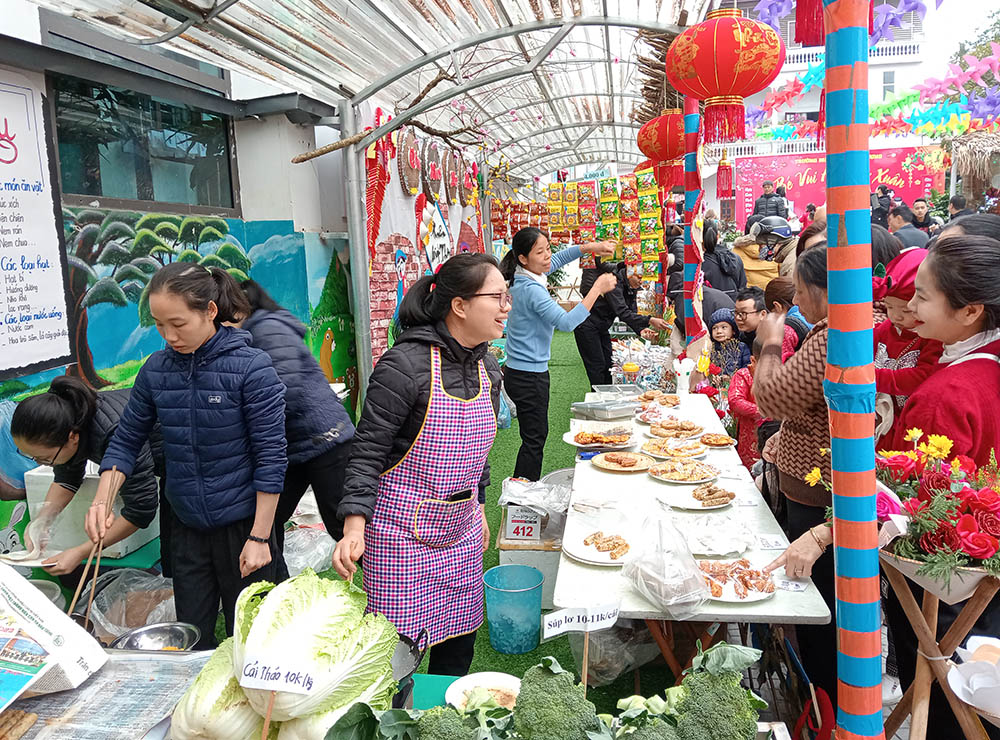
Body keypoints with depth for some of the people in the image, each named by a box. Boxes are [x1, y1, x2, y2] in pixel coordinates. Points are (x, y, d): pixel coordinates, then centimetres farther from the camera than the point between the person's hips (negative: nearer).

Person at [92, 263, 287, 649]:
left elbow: (271, 457, -14)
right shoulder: (156, 369, 0)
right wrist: (101, 501, -6)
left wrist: (259, 537, -14)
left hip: (242, 525, -4)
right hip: (187, 529, 4)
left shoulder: (251, 367, -15)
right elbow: (126, 440, 9)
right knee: (190, 643, 15)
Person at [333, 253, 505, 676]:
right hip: (401, 530, -7)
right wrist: (354, 527, -25)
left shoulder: (487, 367, 5)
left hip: (461, 530, 7)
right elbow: (368, 451, -17)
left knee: (461, 634, 17)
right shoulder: (405, 365, -19)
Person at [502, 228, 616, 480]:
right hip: (529, 376, -10)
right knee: (534, 440, -2)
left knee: (536, 435, 18)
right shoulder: (531, 289, -22)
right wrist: (597, 288, -24)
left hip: (519, 372, 10)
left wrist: (590, 247, 8)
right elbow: (567, 322, -29)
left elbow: (558, 259, 21)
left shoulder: (523, 277, 5)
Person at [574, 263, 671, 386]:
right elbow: (622, 312, -37)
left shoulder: (632, 287, -1)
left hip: (602, 328, 9)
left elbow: (632, 313, -4)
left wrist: (641, 330, -24)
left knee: (608, 365, 7)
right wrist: (650, 321, -46)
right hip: (587, 326, -9)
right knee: (597, 367, -9)